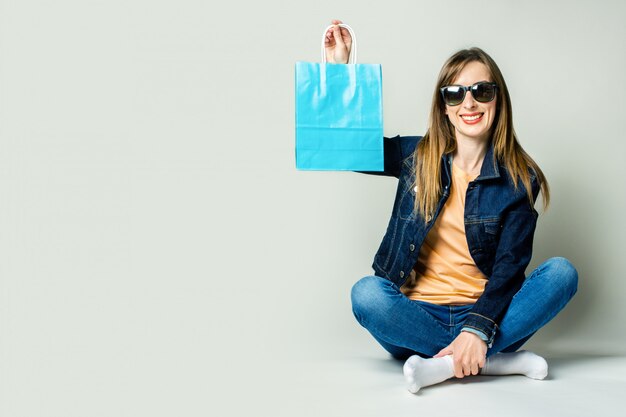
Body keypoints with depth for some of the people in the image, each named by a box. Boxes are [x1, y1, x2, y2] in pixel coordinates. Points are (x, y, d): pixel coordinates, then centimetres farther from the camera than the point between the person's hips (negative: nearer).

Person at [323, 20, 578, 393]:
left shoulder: (520, 179, -2)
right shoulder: (417, 157, 4)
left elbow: (510, 267, -10)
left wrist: (478, 330, -26)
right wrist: (339, 68, 1)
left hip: (486, 312, 0)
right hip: (419, 311, 1)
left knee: (562, 273, -24)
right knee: (366, 294, -30)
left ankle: (441, 366, -31)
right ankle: (496, 360, -24)